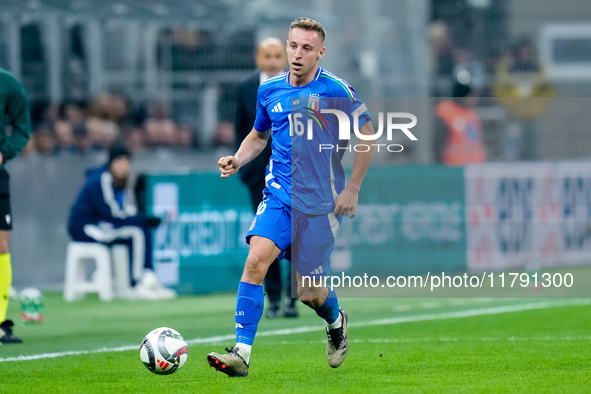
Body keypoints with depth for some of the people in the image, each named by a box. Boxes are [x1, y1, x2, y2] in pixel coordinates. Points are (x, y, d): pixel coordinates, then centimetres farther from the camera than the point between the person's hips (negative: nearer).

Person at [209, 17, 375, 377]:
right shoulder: (270, 91, 4)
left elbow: (367, 135, -2)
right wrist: (237, 160, 1)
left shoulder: (336, 91, -9)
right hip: (278, 196, 3)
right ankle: (241, 354, -23)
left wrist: (352, 189, -5)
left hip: (320, 203, -3)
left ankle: (336, 322, 41)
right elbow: (259, 135, 21)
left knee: (310, 293, 4)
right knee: (256, 259, -22)